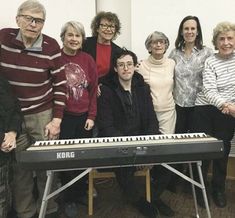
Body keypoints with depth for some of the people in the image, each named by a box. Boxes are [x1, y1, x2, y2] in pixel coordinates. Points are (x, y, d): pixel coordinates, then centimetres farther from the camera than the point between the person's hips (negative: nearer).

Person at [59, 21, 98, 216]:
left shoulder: (88, 59, 4)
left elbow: (93, 90, 5)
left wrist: (91, 116, 1)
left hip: (84, 117, 3)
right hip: (63, 117, -2)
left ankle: (81, 191, 34)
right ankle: (69, 198, 26)